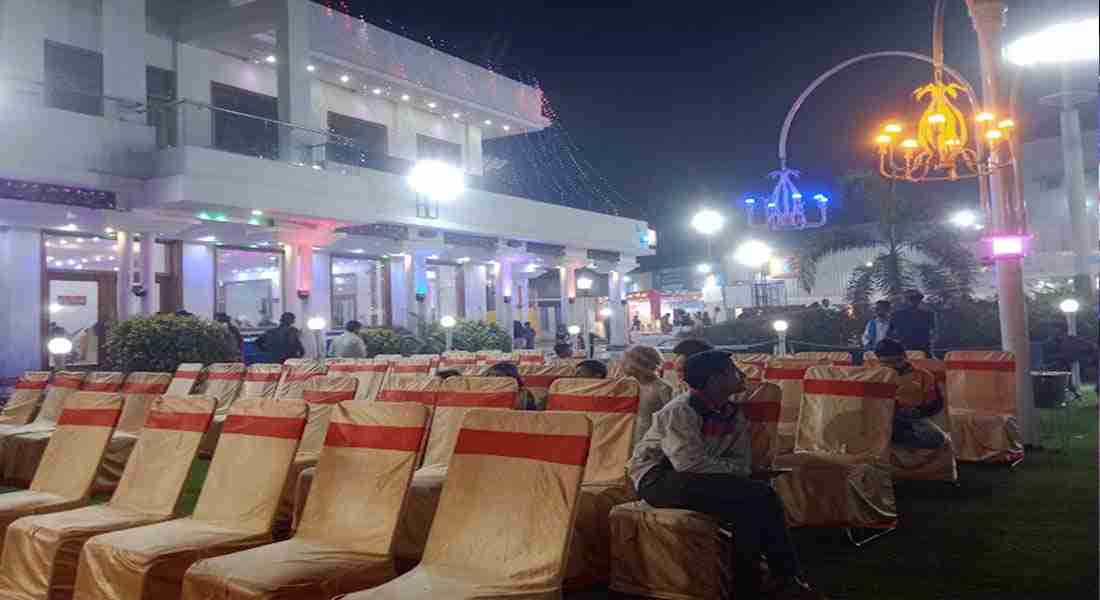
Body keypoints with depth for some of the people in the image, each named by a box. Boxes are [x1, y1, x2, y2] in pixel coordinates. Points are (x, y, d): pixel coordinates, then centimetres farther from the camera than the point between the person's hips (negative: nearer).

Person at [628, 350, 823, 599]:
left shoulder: (733, 413, 9)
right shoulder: (680, 410, -16)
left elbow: (743, 462, 7)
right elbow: (689, 462, -24)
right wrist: (732, 469, -11)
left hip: (700, 479, 8)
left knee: (752, 503, -20)